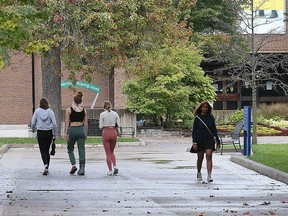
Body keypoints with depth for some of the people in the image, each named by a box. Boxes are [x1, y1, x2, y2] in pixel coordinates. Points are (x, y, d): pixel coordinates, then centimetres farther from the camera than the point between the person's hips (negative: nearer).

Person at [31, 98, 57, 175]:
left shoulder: (37, 111, -3)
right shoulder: (50, 111, -3)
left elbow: (33, 123, 0)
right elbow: (54, 124, -6)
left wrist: (33, 130, 20)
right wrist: (55, 133, 7)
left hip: (40, 133, -1)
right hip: (49, 133, 2)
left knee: (43, 151, -1)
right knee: (47, 150, 14)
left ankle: (46, 165, -26)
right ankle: (46, 168, 17)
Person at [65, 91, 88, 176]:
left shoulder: (69, 109, -3)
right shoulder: (84, 110, 5)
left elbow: (67, 122, -5)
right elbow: (86, 123, 7)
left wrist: (66, 133, -2)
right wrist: (86, 134, 15)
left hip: (72, 130, -2)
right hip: (81, 130, 2)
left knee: (70, 149, 16)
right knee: (81, 150, 4)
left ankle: (73, 165, -1)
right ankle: (82, 168, -2)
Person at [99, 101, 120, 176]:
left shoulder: (102, 114, -5)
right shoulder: (115, 114, 4)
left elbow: (101, 126, -5)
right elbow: (118, 125, 2)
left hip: (106, 133, -3)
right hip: (114, 132, 3)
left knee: (108, 153, 4)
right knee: (112, 152, 19)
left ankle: (110, 171, -1)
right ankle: (114, 166, -4)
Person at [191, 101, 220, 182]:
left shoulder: (211, 118, 5)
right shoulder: (197, 118, -1)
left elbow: (214, 130, 10)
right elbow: (194, 131, -2)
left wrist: (217, 141, 10)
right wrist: (194, 142, -11)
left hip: (209, 140, 0)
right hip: (200, 140, 0)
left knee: (209, 156, -15)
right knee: (200, 158, 11)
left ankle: (209, 176, -19)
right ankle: (199, 173, 35)